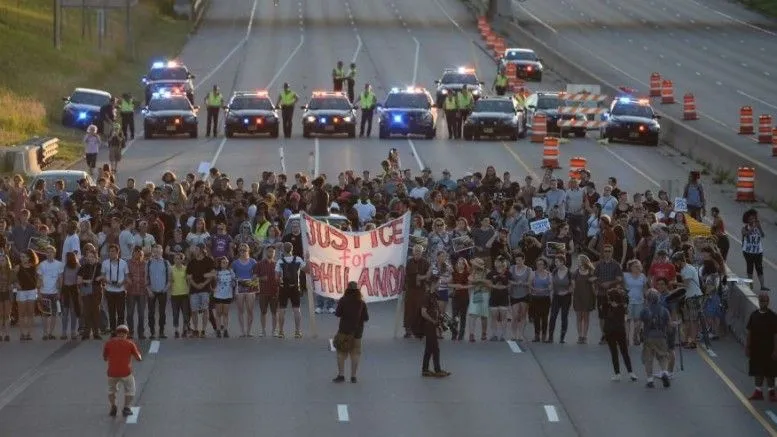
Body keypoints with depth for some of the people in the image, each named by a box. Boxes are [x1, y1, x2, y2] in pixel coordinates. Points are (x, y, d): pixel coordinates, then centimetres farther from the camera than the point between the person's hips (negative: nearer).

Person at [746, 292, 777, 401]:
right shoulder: (754, 315, 0)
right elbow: (749, 332, 6)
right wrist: (747, 347, 4)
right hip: (756, 349, 3)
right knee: (757, 372, 10)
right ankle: (758, 391, 21)